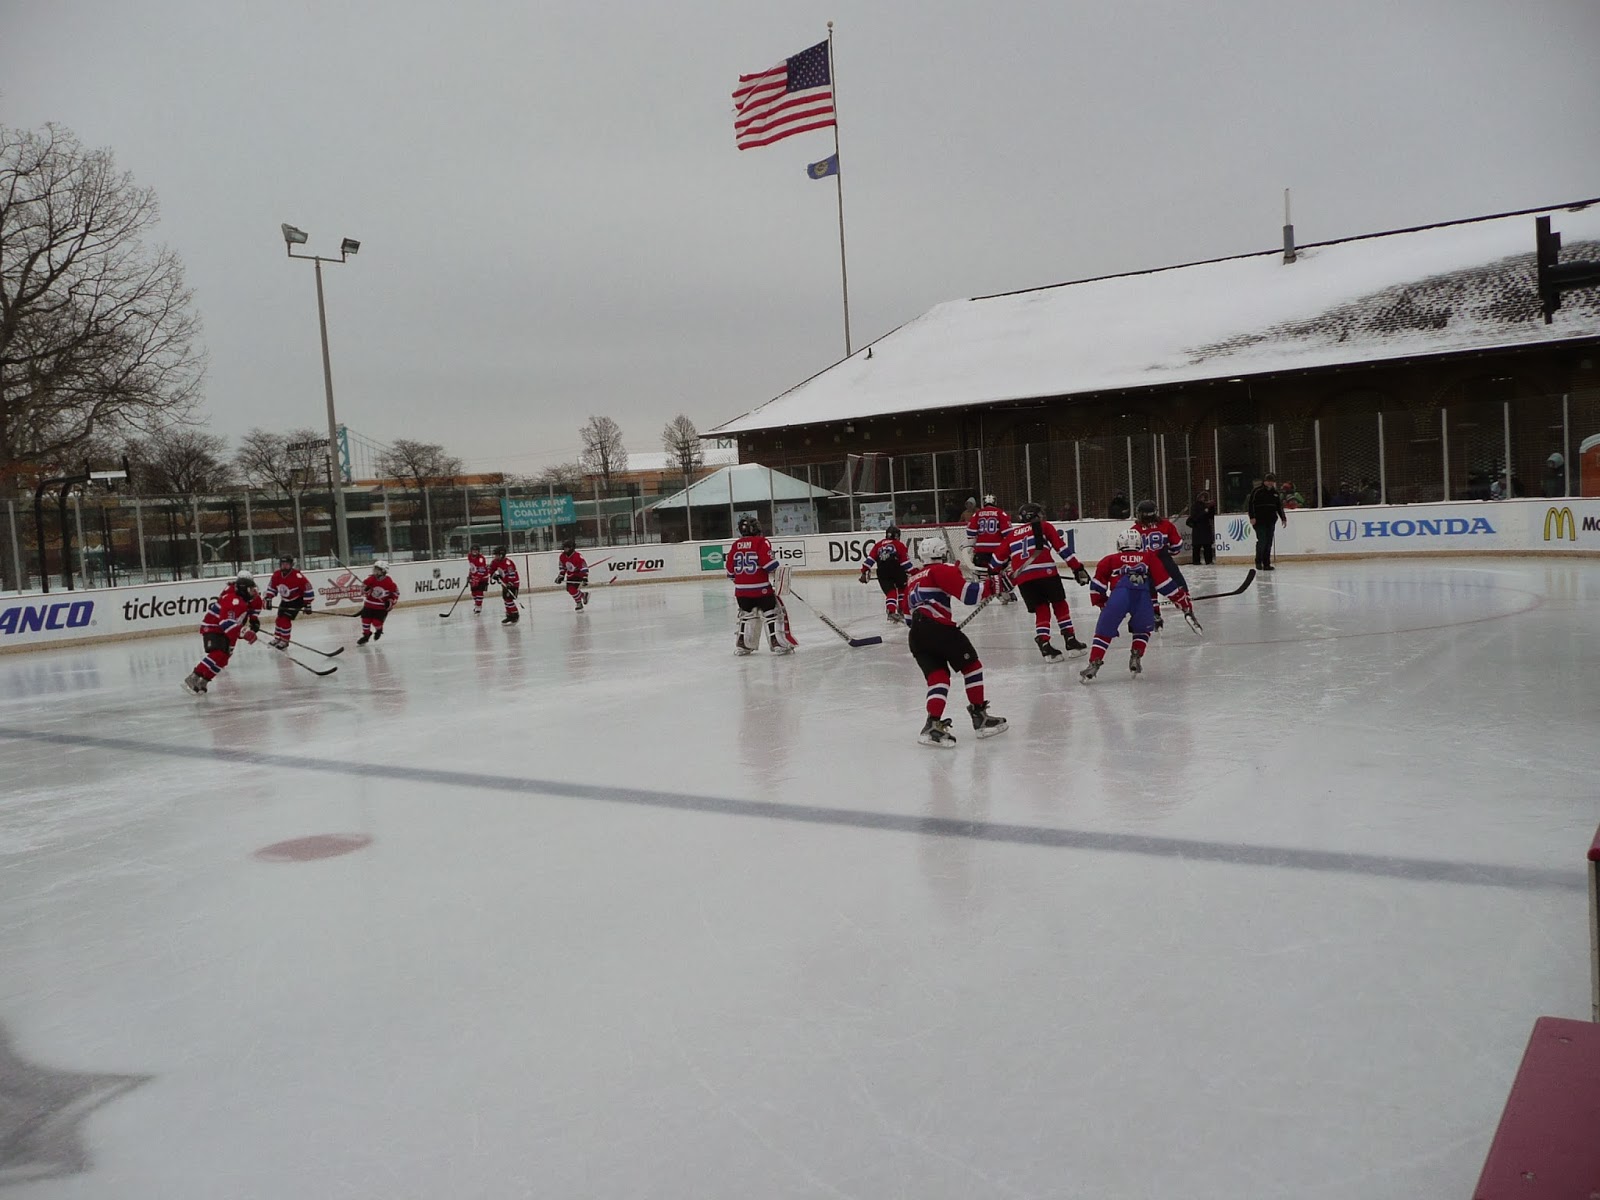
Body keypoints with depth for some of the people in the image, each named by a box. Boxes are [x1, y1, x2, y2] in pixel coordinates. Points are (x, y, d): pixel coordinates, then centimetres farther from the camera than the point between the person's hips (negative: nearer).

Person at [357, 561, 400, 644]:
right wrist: (365, 589, -22)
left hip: (382, 606, -3)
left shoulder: (389, 582, -14)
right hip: (369, 604, 3)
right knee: (366, 620, 0)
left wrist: (391, 601, -9)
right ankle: (366, 635, 23)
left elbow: (396, 591, -2)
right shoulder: (371, 579, -9)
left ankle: (379, 630, 26)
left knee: (376, 622, -11)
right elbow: (363, 586, 2)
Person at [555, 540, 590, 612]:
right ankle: (584, 595, 27)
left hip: (579, 574, -8)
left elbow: (584, 567, -26)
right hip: (570, 575, 8)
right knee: (569, 589, 3)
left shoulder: (578, 556, -27)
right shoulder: (562, 556, -6)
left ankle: (579, 604, -3)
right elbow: (562, 567, 10)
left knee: (572, 589, -23)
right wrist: (560, 576, 4)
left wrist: (585, 578, -32)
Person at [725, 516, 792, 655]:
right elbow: (768, 562, -17)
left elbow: (730, 569, 12)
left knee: (746, 615, 20)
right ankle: (778, 644, -3)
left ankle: (741, 644, 21)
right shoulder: (761, 542, -8)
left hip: (741, 589, 6)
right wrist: (777, 572, 0)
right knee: (772, 614, 2)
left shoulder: (735, 545, 9)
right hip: (761, 588, -6)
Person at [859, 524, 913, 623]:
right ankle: (903, 611, 16)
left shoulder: (878, 544, 19)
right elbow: (905, 562, 3)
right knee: (903, 589, 19)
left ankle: (891, 612, -12)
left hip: (882, 573, 3)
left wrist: (864, 572, 11)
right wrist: (910, 573, 6)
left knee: (891, 592, 9)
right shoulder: (900, 545, 10)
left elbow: (870, 558, 11)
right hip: (897, 570, -3)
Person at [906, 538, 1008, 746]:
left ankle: (933, 724, -12)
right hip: (936, 626, -7)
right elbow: (969, 593, -10)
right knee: (971, 665, 9)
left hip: (915, 636, 7)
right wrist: (994, 584, -2)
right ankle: (979, 716, 11)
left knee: (938, 677, 5)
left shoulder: (915, 579, 28)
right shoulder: (943, 571, 3)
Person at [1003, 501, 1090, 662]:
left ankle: (1045, 646, -2)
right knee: (1060, 605, 14)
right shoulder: (1044, 527, 16)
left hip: (1022, 578, 3)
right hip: (1046, 573, -3)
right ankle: (1071, 642, 11)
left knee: (1041, 611, 12)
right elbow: (1062, 548, 7)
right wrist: (1077, 568, 6)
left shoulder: (1012, 535, 26)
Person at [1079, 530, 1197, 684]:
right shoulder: (1149, 558, 32)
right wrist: (1185, 603, 27)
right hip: (1144, 598, 1)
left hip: (1119, 595, -1)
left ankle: (1094, 665, -3)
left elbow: (1097, 585, 22)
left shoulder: (1110, 560, 31)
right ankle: (1136, 657, 17)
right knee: (1142, 629, 31)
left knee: (1104, 632, 11)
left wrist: (1101, 602, 39)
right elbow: (1165, 583, 25)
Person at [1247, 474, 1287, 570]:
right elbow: (1250, 504, -10)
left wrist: (1283, 518, 12)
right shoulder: (1256, 491, -4)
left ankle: (1266, 564, 8)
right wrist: (1252, 517, -18)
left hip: (1271, 521, 5)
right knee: (1262, 541, -11)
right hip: (1259, 521, -5)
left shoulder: (1275, 492, 13)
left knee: (1269, 543, 4)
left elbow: (1279, 506, 19)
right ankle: (1258, 562, 4)